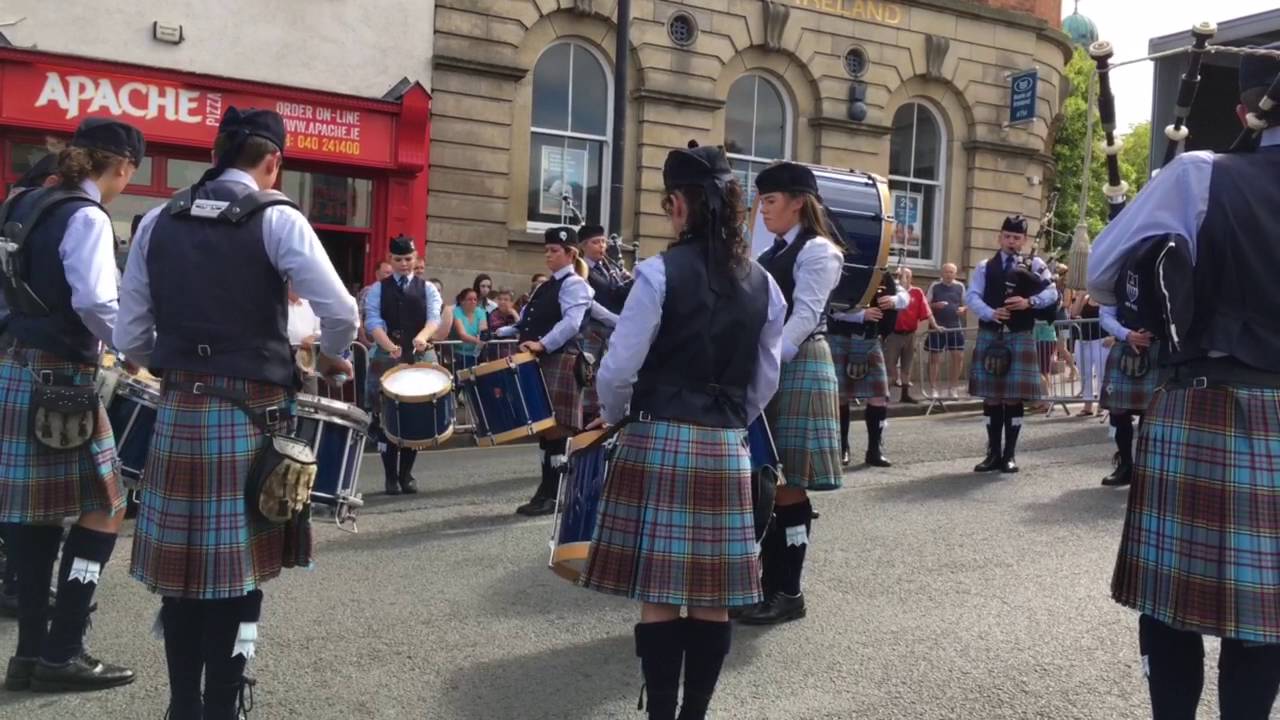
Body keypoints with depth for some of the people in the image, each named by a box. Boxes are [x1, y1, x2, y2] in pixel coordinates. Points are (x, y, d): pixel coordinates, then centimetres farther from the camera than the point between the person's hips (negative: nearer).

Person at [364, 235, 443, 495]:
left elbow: (434, 317, -9)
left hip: (420, 356, 1)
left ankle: (406, 474, 15)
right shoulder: (378, 289, 6)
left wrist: (422, 337, -31)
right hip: (386, 357, -1)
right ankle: (390, 476, 8)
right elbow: (373, 322, -7)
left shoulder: (428, 288, 8)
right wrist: (390, 346, -26)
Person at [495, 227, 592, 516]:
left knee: (555, 428, -7)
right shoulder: (544, 287, 22)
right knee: (543, 426, 11)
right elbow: (528, 323, 22)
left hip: (561, 361, -9)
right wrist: (500, 334, 9)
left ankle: (554, 495, -1)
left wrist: (542, 344, -30)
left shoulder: (574, 284, -6)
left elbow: (571, 323, -20)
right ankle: (547, 490, 18)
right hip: (540, 362, 9)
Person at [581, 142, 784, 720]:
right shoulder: (762, 284, 6)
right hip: (727, 450, 5)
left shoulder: (659, 273, -10)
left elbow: (617, 371, -11)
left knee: (660, 595, 3)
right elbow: (766, 380, 11)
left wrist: (613, 418, 8)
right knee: (712, 598, 11)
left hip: (659, 443, -5)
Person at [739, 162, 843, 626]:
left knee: (788, 483, -4)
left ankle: (788, 592, 6)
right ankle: (769, 582, 19)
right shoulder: (771, 254, 18)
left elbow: (805, 317, -17)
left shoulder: (818, 251, -7)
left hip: (797, 369, -8)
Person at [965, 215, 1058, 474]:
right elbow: (971, 296, -1)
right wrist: (990, 313, -19)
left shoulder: (1035, 265, 7)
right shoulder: (985, 267, 9)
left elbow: (1052, 293, -2)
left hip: (1020, 338, -1)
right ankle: (993, 453, 14)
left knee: (1014, 397, -1)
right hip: (989, 336, 1)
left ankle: (1010, 454, 9)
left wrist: (1030, 302, -20)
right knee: (991, 397, 5)